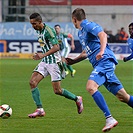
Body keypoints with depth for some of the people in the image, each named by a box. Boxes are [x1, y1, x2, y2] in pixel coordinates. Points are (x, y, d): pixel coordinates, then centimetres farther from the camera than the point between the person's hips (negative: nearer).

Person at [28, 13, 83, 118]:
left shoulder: (48, 31, -18)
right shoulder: (38, 31, 9)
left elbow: (56, 47, -26)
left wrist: (43, 55, -36)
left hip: (53, 62, -9)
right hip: (44, 62, 9)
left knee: (57, 91, -6)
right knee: (32, 82, -7)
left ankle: (77, 99, 18)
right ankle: (40, 109, -6)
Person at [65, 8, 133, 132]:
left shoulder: (87, 25, -3)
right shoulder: (80, 32, 25)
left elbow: (102, 35, -21)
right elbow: (86, 52, 38)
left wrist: (102, 50, -35)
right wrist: (72, 61, 38)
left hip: (105, 61, -10)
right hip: (101, 64, 10)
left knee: (90, 86, -26)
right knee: (122, 96, 7)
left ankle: (109, 118, -32)